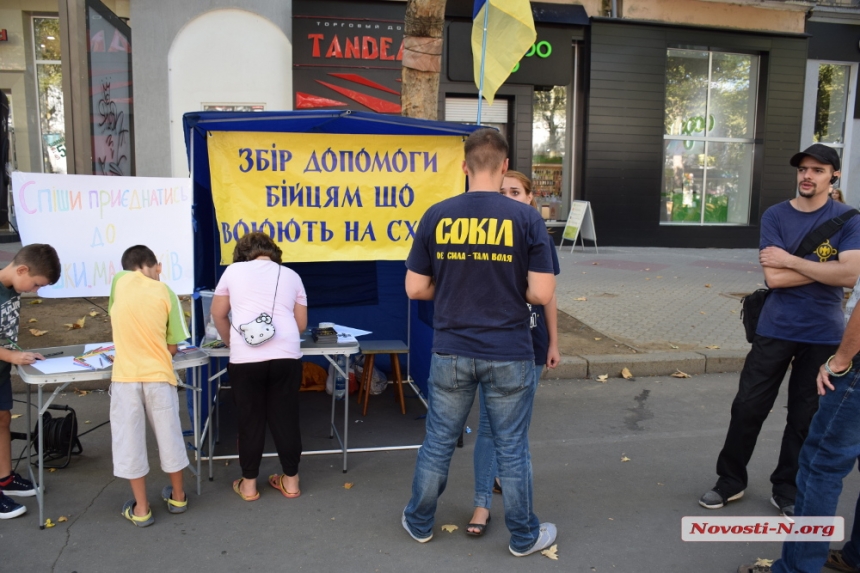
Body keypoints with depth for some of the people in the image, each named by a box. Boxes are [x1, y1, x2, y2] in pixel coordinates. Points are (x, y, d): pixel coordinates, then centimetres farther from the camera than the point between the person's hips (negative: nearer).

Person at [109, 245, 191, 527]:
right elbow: (172, 347, 1)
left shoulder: (119, 280, 0)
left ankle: (141, 508, 18)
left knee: (129, 440, 10)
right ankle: (177, 496, 31)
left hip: (125, 376, 0)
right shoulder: (165, 292, -1)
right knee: (168, 435, 15)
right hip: (159, 375, 1)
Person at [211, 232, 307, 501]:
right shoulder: (291, 275, 13)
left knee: (250, 421, 10)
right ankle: (291, 480, 22)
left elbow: (218, 314, 16)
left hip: (245, 359, -1)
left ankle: (249, 484, 21)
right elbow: (301, 323, 13)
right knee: (285, 419, 11)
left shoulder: (233, 270, 10)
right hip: (286, 356, 1)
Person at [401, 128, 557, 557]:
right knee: (512, 448, 12)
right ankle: (524, 536, 29)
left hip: (451, 352, 2)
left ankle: (419, 523, 34)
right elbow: (542, 294, -12)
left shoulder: (436, 216, -4)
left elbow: (416, 288, -1)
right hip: (509, 356, -1)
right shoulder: (526, 218, -9)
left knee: (438, 441, 16)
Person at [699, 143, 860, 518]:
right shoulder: (775, 216, -2)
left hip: (823, 335, 0)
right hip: (775, 329, 1)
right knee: (748, 407, 5)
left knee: (804, 418, 10)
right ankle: (730, 480, 23)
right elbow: (773, 277, -13)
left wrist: (792, 260, -16)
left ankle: (787, 490, 28)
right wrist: (825, 267, -13)